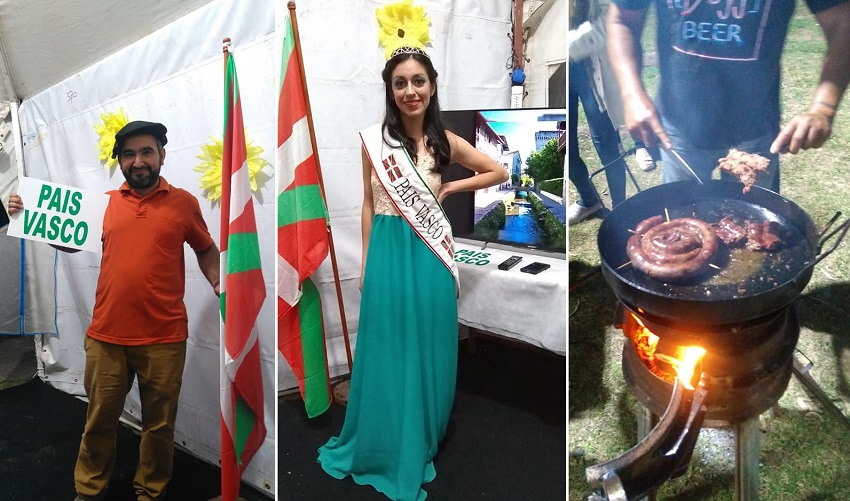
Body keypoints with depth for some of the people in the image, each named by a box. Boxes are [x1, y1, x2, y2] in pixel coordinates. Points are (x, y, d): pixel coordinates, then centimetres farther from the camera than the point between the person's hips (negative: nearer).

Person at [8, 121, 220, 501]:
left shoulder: (183, 202, 1)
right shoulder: (105, 203, 7)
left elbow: (205, 249, 12)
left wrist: (217, 283, -3)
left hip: (163, 339, -2)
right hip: (106, 336, 2)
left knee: (159, 424, 12)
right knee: (99, 419, 15)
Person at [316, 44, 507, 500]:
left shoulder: (444, 141, 1)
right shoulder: (374, 139, -2)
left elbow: (498, 172, 13)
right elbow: (369, 204, 4)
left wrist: (449, 188, 1)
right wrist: (366, 262, 4)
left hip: (430, 257, 1)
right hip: (389, 254, -1)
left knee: (426, 352, 12)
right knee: (387, 353, 10)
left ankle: (419, 446, 33)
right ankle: (382, 448, 31)